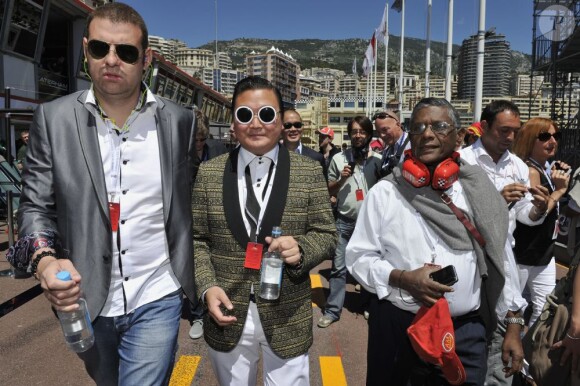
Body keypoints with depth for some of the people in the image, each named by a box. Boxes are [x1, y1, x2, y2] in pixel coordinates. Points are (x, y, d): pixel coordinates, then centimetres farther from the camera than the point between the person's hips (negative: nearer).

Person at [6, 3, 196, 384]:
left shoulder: (179, 120, -5)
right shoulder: (53, 118, -5)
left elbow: (187, 204, 2)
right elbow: (35, 205, -1)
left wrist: (194, 287, 4)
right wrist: (45, 259, -20)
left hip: (156, 300, -2)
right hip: (86, 302, 2)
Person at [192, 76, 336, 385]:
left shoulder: (310, 172, -4)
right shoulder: (208, 173, -1)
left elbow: (326, 234, -2)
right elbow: (196, 239, 3)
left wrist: (300, 247, -22)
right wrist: (207, 286, -11)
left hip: (287, 320, -1)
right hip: (227, 316, 2)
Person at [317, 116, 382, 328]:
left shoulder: (377, 159, 0)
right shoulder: (338, 158, 2)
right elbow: (330, 191, 5)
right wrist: (341, 179, -12)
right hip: (345, 221, 0)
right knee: (338, 267, 3)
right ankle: (332, 310, 12)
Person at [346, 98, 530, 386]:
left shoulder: (479, 192, 0)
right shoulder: (384, 192, -6)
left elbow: (501, 261, 6)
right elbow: (358, 257, -4)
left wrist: (513, 326, 6)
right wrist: (402, 278, -19)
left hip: (465, 331, 1)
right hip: (396, 326, -1)